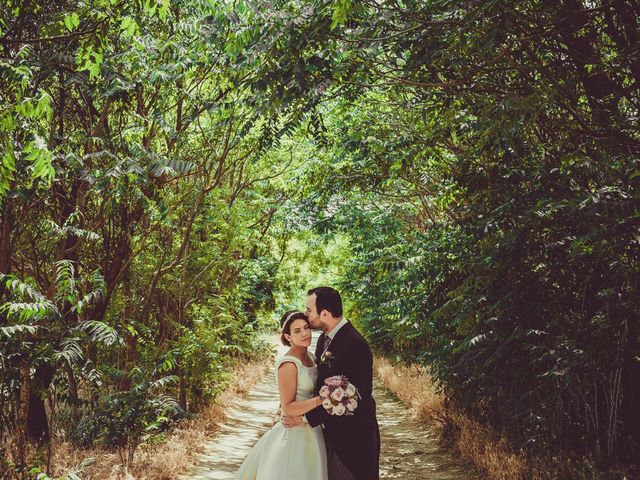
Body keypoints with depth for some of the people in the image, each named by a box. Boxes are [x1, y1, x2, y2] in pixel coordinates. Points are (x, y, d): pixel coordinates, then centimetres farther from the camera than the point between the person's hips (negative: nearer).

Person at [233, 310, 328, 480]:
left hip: (311, 431, 8)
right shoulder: (288, 364, -20)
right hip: (295, 434, -8)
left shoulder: (309, 356, 5)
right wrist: (321, 400, -28)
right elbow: (288, 408, -22)